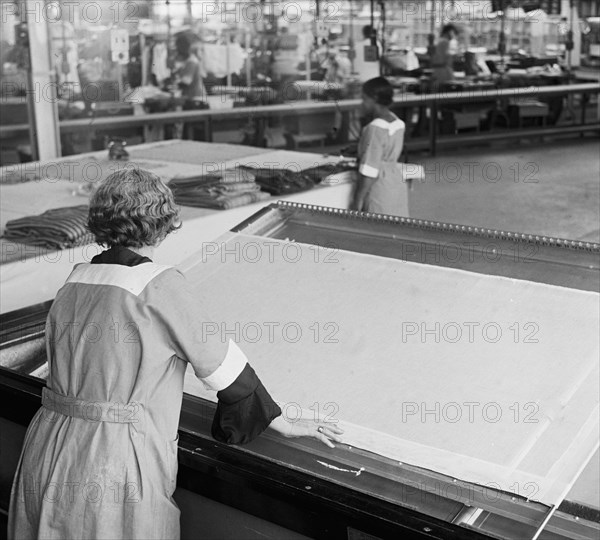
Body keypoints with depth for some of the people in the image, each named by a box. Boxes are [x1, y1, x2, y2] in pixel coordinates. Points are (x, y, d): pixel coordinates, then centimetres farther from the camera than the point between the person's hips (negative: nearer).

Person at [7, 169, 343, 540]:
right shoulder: (159, 286, -15)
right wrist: (282, 422, 2)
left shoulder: (74, 283, 5)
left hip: (48, 454, 6)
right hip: (116, 465, -6)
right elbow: (223, 365, -9)